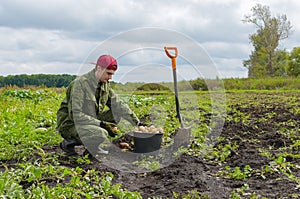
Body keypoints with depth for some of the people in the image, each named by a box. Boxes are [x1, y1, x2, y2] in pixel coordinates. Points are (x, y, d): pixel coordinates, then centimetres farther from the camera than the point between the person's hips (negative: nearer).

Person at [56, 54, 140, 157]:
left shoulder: (105, 85, 2)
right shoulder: (80, 84, -22)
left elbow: (119, 105, 4)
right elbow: (76, 115, -27)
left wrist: (137, 122, -4)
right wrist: (101, 124, -29)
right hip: (70, 124, -8)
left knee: (115, 114, -4)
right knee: (100, 134, -32)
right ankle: (69, 142, -8)